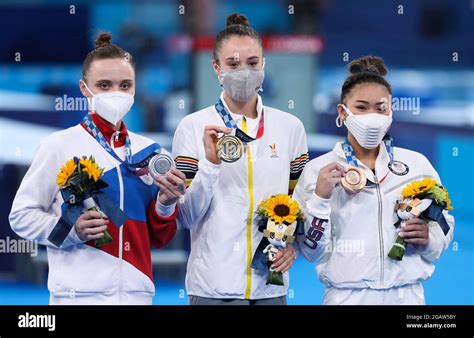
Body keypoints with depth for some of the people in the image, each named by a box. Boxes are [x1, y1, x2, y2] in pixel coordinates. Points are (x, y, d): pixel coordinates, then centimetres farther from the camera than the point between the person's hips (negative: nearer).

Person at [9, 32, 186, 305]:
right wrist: (72, 231, -18)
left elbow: (160, 239, 12)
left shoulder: (150, 152, 9)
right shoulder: (60, 145, -3)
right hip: (80, 294, -4)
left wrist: (166, 203, -7)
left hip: (137, 293, 4)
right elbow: (22, 215, -3)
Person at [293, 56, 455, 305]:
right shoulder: (318, 170, -3)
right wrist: (320, 198, -17)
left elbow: (445, 227, 9)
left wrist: (429, 239, -10)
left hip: (407, 294, 2)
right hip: (347, 295, -2)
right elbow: (312, 252, -5)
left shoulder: (417, 164, 2)